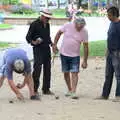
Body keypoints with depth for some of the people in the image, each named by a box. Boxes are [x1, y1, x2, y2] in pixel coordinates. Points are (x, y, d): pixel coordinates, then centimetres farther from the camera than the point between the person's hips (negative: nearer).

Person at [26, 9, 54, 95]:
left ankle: (46, 89, 17)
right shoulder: (34, 24, -7)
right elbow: (28, 37, -8)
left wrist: (51, 44, 11)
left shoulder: (47, 25, 14)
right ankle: (34, 89, -2)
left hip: (47, 49, 7)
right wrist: (33, 42, -26)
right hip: (38, 49, -7)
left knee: (47, 69, 8)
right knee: (37, 68, -11)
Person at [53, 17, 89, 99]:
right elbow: (59, 33, 4)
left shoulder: (84, 32, -12)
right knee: (66, 73, 9)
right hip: (64, 54, 2)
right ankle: (70, 90, 24)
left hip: (75, 55, -2)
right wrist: (55, 44, 0)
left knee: (74, 73, -11)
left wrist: (85, 61, -8)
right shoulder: (67, 26, -11)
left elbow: (86, 47, -8)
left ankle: (73, 92, -14)